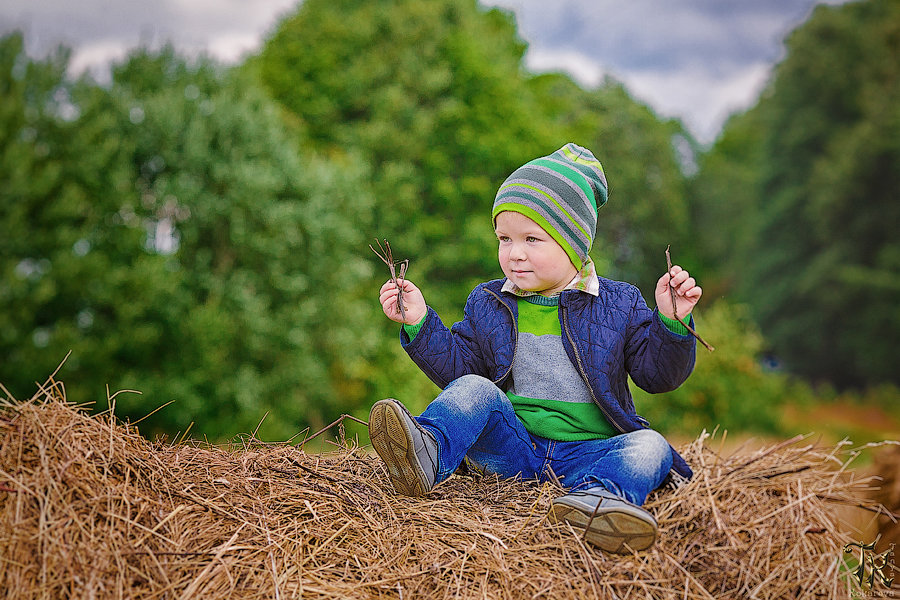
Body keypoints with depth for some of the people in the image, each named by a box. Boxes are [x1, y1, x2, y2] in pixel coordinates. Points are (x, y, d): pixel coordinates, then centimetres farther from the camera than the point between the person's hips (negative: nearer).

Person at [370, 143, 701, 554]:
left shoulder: (618, 304, 4)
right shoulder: (487, 304, 11)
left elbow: (658, 374, 2)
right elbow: (456, 366, 10)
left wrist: (670, 322, -15)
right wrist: (419, 324, -3)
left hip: (587, 451, -1)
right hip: (512, 445, 1)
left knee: (650, 447, -27)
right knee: (474, 390, -21)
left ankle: (596, 494, -58)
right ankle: (427, 452, -50)